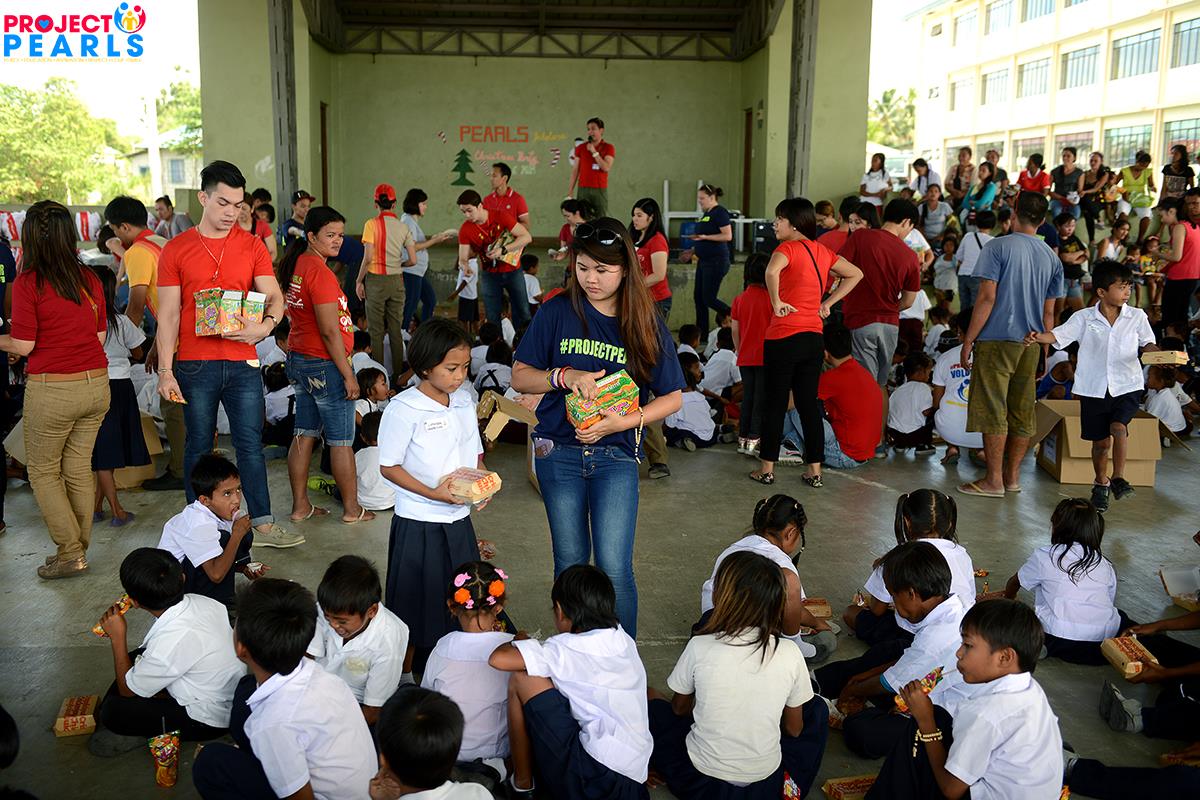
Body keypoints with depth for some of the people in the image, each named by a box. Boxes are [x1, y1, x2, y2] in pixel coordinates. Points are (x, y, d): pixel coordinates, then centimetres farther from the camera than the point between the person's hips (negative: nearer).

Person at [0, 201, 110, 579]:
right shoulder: (89, 279, 3)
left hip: (52, 390, -5)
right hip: (95, 382, 5)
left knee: (42, 470, 12)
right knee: (79, 469, 15)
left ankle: (70, 552, 9)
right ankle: (78, 550, 23)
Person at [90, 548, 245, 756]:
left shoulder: (169, 642, -33)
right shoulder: (204, 602, -13)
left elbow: (127, 690, -12)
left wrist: (118, 637, -9)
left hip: (211, 720, -8)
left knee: (113, 711, -10)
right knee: (135, 659, 15)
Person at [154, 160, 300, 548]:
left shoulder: (252, 246, 5)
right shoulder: (176, 250, 1)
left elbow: (275, 298, 2)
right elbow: (168, 315, 0)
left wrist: (265, 326, -21)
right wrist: (165, 371, -7)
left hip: (242, 362, 1)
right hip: (195, 366, -1)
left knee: (251, 444, 4)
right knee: (199, 447, 8)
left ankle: (263, 523, 10)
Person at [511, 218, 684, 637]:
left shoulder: (646, 323, -2)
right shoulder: (559, 312, -1)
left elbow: (673, 397, 2)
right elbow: (520, 378, 2)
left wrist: (623, 422, -13)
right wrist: (565, 377, -17)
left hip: (617, 455, -1)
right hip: (559, 452, 1)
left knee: (614, 568, -9)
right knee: (570, 563, 10)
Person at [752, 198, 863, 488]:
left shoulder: (788, 248, -11)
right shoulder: (822, 251, 10)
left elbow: (772, 271, -33)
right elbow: (856, 274, 21)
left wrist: (776, 303, -20)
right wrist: (828, 303, 15)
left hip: (783, 337, -6)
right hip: (814, 337, 6)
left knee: (775, 404, 5)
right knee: (809, 403, 12)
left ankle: (767, 469, 12)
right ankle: (815, 471, 15)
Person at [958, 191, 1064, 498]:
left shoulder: (998, 247, -5)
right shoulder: (1052, 257, 11)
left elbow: (987, 297, -12)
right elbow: (1049, 312, 12)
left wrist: (968, 340, -8)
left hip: (997, 340, -5)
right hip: (1030, 344, 6)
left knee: (993, 411, -2)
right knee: (1023, 412, 10)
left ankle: (994, 480, 0)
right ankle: (1012, 475, 17)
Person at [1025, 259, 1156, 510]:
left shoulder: (1137, 317, 2)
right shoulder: (1084, 318, -4)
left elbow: (1147, 343, 10)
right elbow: (1060, 335, -12)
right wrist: (1039, 337, -32)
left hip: (1127, 385, 0)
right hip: (1094, 388, 0)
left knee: (1118, 427, -23)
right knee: (1100, 441, 8)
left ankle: (1118, 477, -4)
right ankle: (1101, 484, 31)